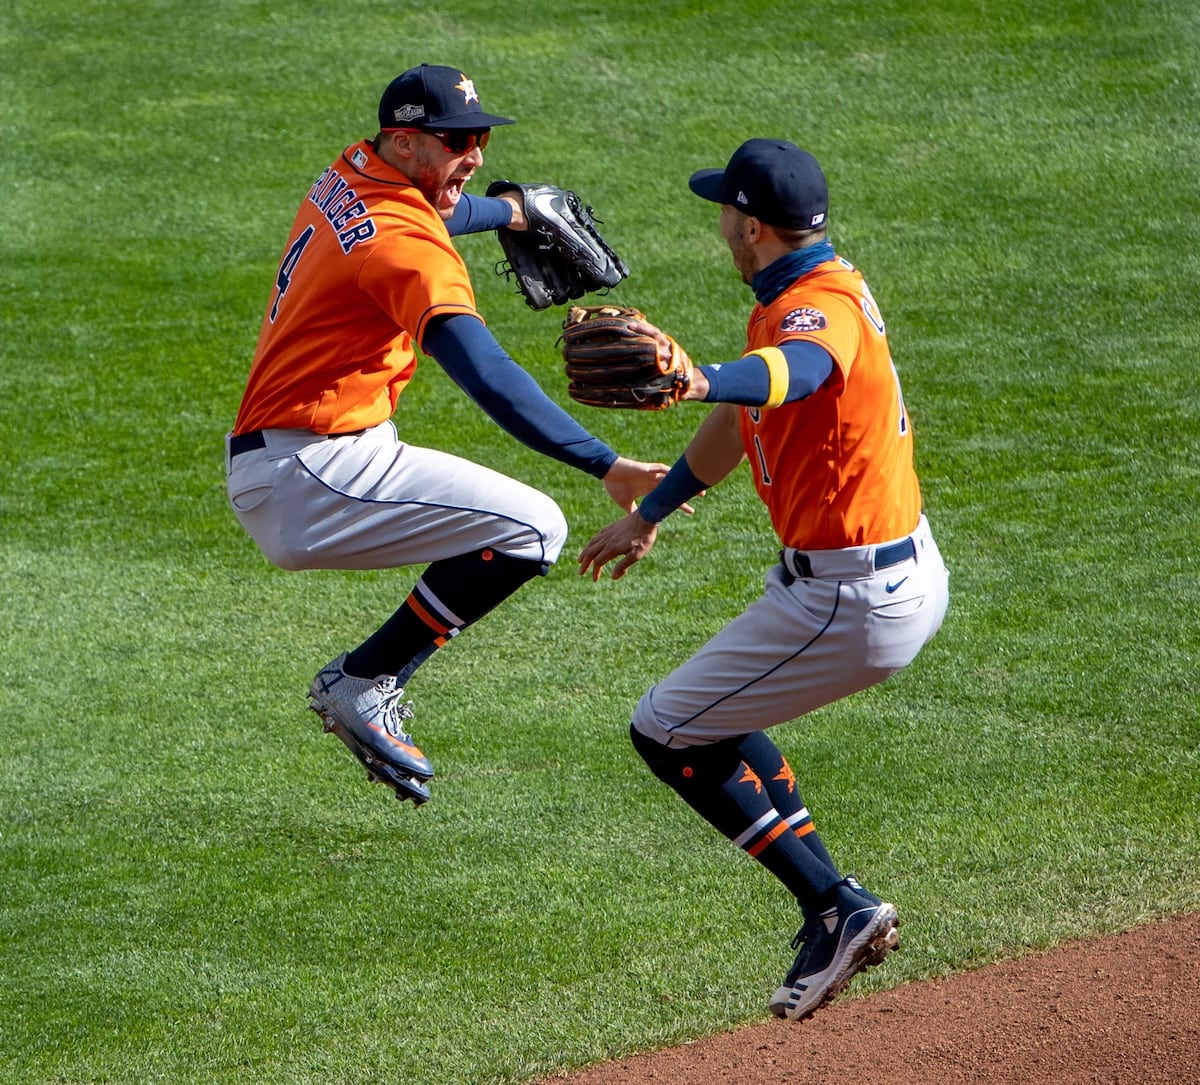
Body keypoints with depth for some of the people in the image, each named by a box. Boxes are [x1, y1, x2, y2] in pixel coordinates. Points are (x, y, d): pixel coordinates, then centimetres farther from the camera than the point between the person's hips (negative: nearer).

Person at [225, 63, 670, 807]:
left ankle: (366, 688, 18)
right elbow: (487, 375, -33)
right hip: (311, 474, -10)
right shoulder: (408, 243, -20)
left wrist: (515, 211, 54)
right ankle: (362, 684, -6)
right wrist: (605, 464, -38)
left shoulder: (350, 179, 10)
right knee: (533, 529, -16)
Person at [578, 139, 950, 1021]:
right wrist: (651, 512, 35)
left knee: (667, 733, 0)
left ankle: (839, 909, -2)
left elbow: (791, 374, -49)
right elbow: (742, 414, 25)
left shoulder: (821, 308, -23)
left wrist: (700, 381, -69)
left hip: (855, 601, -10)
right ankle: (830, 911, 23)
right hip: (911, 573, 10)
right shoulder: (808, 290, 10)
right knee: (721, 709, 27)